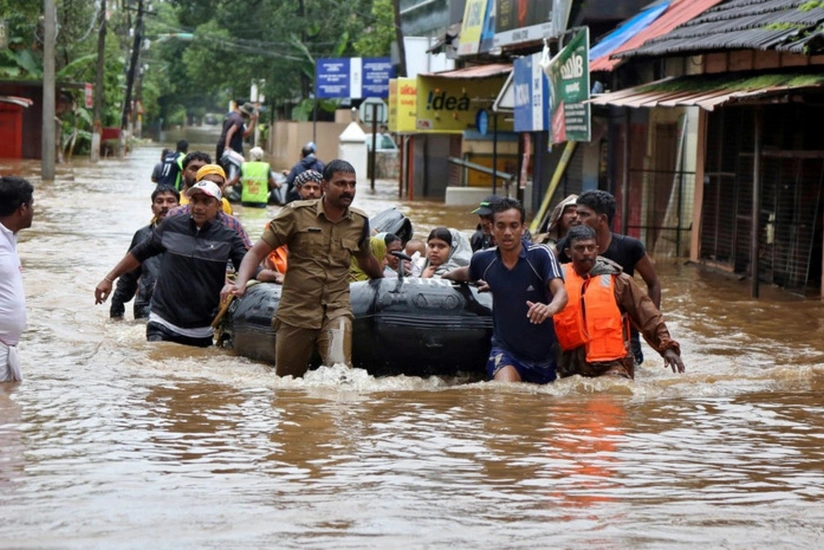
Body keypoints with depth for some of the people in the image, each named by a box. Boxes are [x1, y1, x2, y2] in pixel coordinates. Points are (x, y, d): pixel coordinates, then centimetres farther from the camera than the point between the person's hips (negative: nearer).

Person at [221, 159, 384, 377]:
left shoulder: (359, 222, 7)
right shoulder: (297, 214, -4)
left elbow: (367, 261, 27)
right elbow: (258, 251, -4)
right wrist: (240, 283, -20)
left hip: (336, 312, 1)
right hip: (296, 312, -1)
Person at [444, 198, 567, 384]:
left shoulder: (541, 255, -15)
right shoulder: (483, 260, -3)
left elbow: (561, 292, -28)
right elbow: (466, 273, 23)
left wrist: (551, 308, -50)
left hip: (543, 353, 0)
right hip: (505, 348, 0)